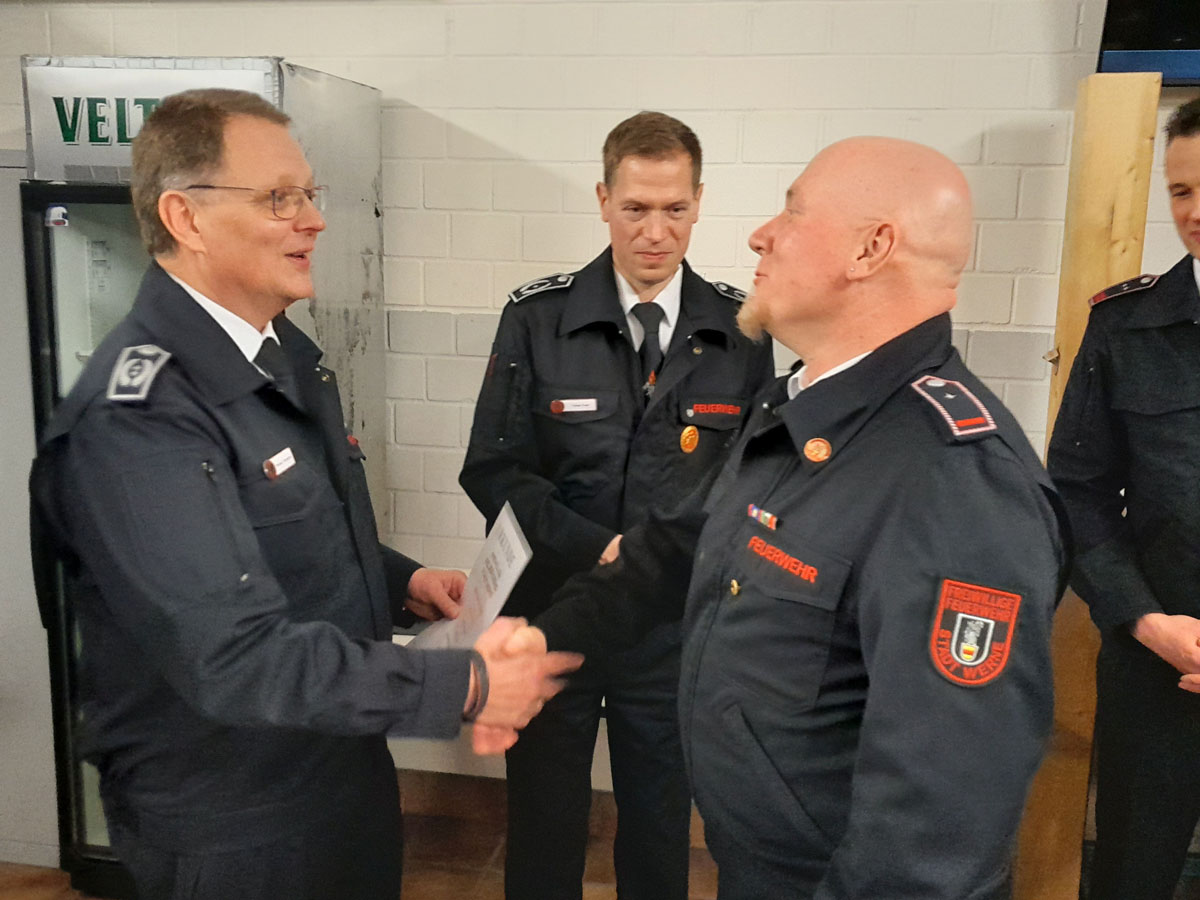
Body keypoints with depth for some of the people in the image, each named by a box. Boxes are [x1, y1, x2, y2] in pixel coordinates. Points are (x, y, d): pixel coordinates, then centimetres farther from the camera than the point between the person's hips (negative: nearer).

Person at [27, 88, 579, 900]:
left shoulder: (289, 352, 4)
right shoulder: (135, 418, -26)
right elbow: (238, 658, -31)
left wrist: (399, 581, 0)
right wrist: (466, 687, -26)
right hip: (232, 834, -8)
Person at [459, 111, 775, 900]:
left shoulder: (741, 329, -3)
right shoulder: (537, 319, -6)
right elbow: (494, 471, -7)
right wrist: (603, 550, -17)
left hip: (679, 624, 1)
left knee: (661, 832, 19)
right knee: (543, 827, 17)